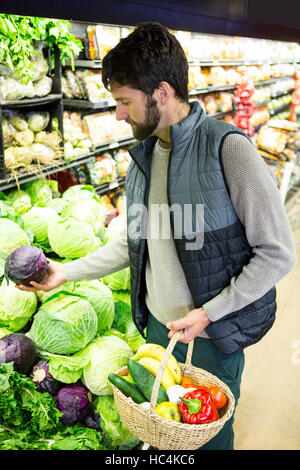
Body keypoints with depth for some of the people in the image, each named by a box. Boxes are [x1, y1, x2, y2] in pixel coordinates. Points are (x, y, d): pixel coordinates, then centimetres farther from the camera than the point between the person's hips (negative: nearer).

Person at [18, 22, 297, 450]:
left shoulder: (227, 148, -20)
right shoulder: (142, 157, 3)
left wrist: (210, 312, -17)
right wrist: (67, 271, 4)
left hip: (212, 335, -5)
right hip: (156, 325, 6)